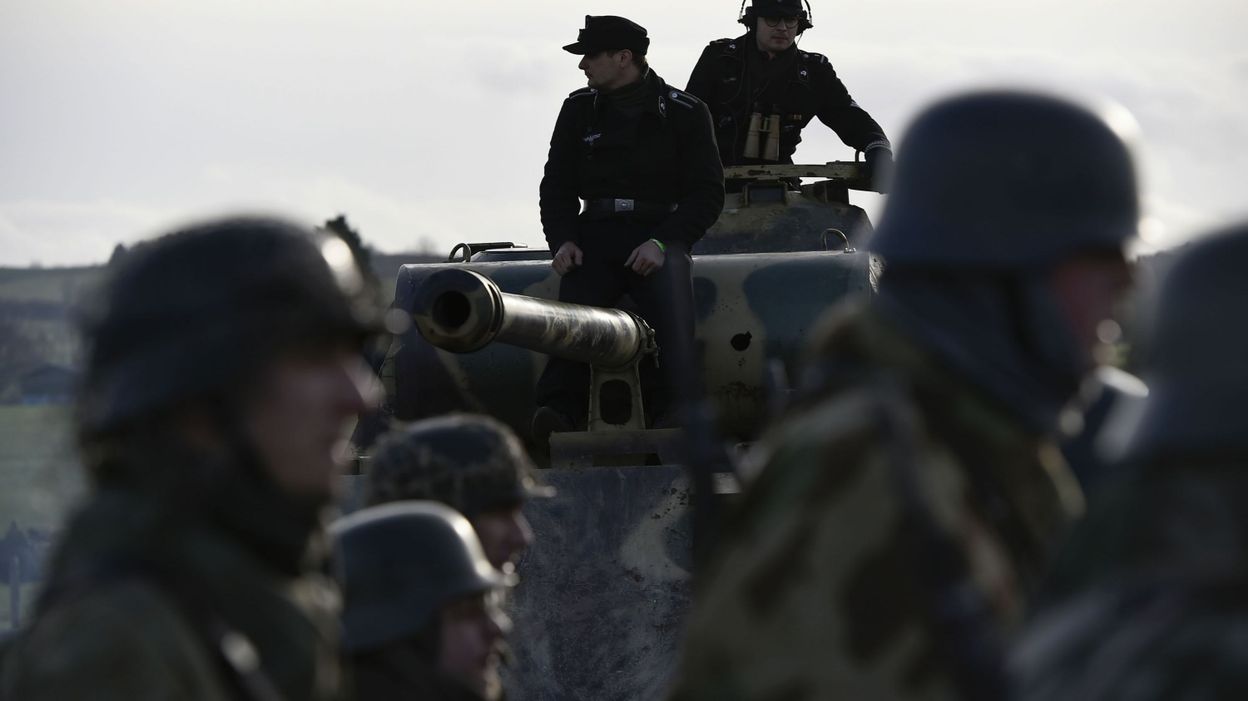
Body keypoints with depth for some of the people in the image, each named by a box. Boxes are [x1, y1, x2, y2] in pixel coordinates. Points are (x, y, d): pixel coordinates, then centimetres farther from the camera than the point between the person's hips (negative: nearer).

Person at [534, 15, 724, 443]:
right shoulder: (579, 110, 14)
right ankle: (557, 411, -38)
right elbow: (556, 186, 16)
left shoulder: (684, 113, 4)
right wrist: (562, 240, -3)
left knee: (671, 310, -30)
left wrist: (663, 242, -13)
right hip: (595, 233, 2)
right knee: (575, 307, -27)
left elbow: (707, 194, 2)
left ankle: (675, 412, -34)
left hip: (659, 235, -2)